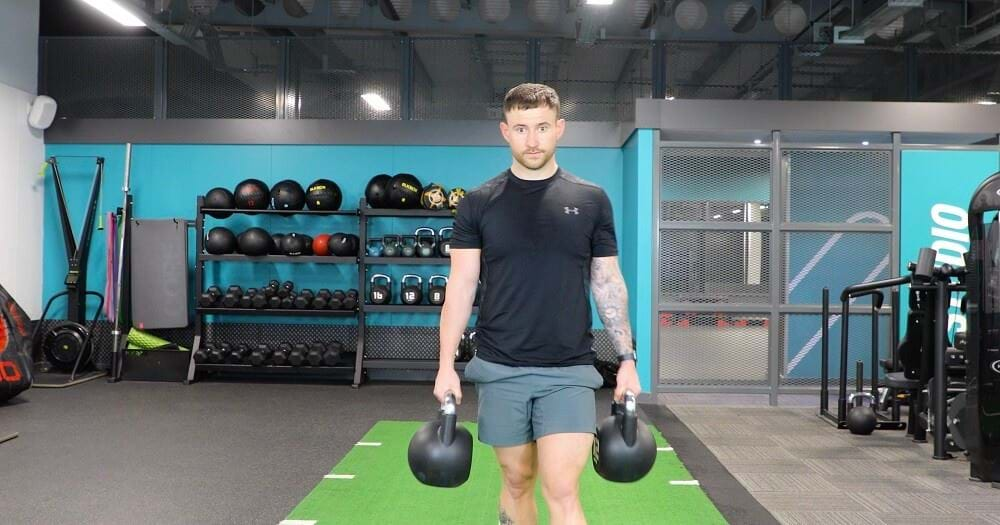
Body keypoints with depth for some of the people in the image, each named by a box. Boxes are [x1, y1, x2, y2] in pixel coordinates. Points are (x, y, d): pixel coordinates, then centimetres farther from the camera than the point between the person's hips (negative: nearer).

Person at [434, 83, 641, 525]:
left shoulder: (591, 200, 3)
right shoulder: (479, 203, 1)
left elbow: (608, 283, 7)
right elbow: (461, 285, 1)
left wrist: (627, 358, 3)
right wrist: (446, 365, -5)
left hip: (569, 371, -1)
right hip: (500, 370, 1)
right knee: (516, 480, 13)